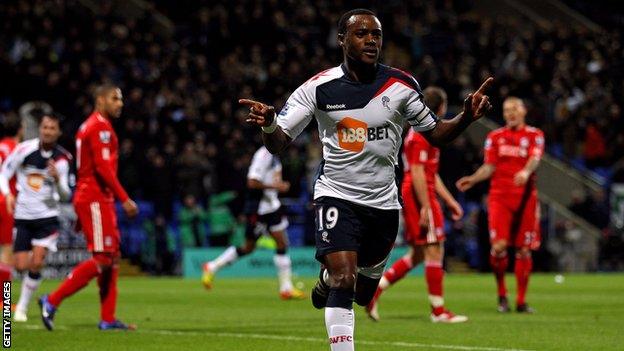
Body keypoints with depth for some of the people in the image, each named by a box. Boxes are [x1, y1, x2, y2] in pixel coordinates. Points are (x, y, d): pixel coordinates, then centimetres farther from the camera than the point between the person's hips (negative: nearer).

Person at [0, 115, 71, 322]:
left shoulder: (62, 159, -4)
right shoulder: (24, 150, -7)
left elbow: (65, 196, -1)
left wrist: (57, 179, -21)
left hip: (47, 216, 0)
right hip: (23, 216, 1)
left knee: (36, 263, -14)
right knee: (21, 266, -3)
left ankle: (23, 306, 2)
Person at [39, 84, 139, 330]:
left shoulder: (90, 126, 19)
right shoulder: (100, 127, -12)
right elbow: (103, 168, -20)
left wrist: (81, 213, 20)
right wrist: (124, 199, -19)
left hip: (95, 199, 10)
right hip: (95, 199, -10)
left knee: (113, 257, 9)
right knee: (102, 259, -11)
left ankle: (108, 319, 9)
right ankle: (52, 301, -9)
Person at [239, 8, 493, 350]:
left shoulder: (401, 85, -5)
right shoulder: (319, 87, -10)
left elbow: (435, 133, 5)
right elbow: (278, 143, -10)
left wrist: (467, 116, -14)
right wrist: (268, 124, -33)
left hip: (383, 201, 3)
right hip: (337, 195, -3)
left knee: (363, 295, 16)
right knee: (343, 280, -22)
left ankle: (327, 276, 50)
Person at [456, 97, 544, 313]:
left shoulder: (534, 135, 6)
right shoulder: (495, 137, 12)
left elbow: (535, 159, -11)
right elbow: (489, 167, 10)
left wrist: (526, 172, -33)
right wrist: (472, 180, -7)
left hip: (525, 197, 0)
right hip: (499, 197, 0)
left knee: (523, 250, 0)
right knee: (499, 246, -14)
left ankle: (521, 301, 8)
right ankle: (501, 294, 5)